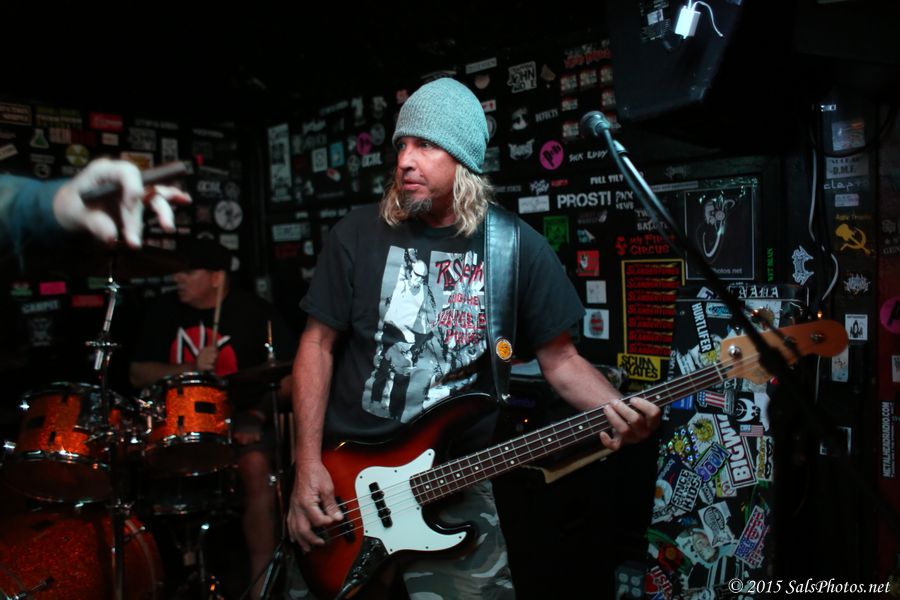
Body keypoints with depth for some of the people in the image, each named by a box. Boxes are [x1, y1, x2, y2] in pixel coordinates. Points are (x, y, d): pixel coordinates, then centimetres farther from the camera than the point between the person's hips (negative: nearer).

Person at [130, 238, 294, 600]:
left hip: (238, 416, -4)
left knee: (255, 467, -32)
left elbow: (290, 376, -6)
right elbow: (138, 374, 5)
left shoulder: (255, 313, -5)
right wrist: (190, 369, -12)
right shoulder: (166, 311, 8)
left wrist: (258, 412, -21)